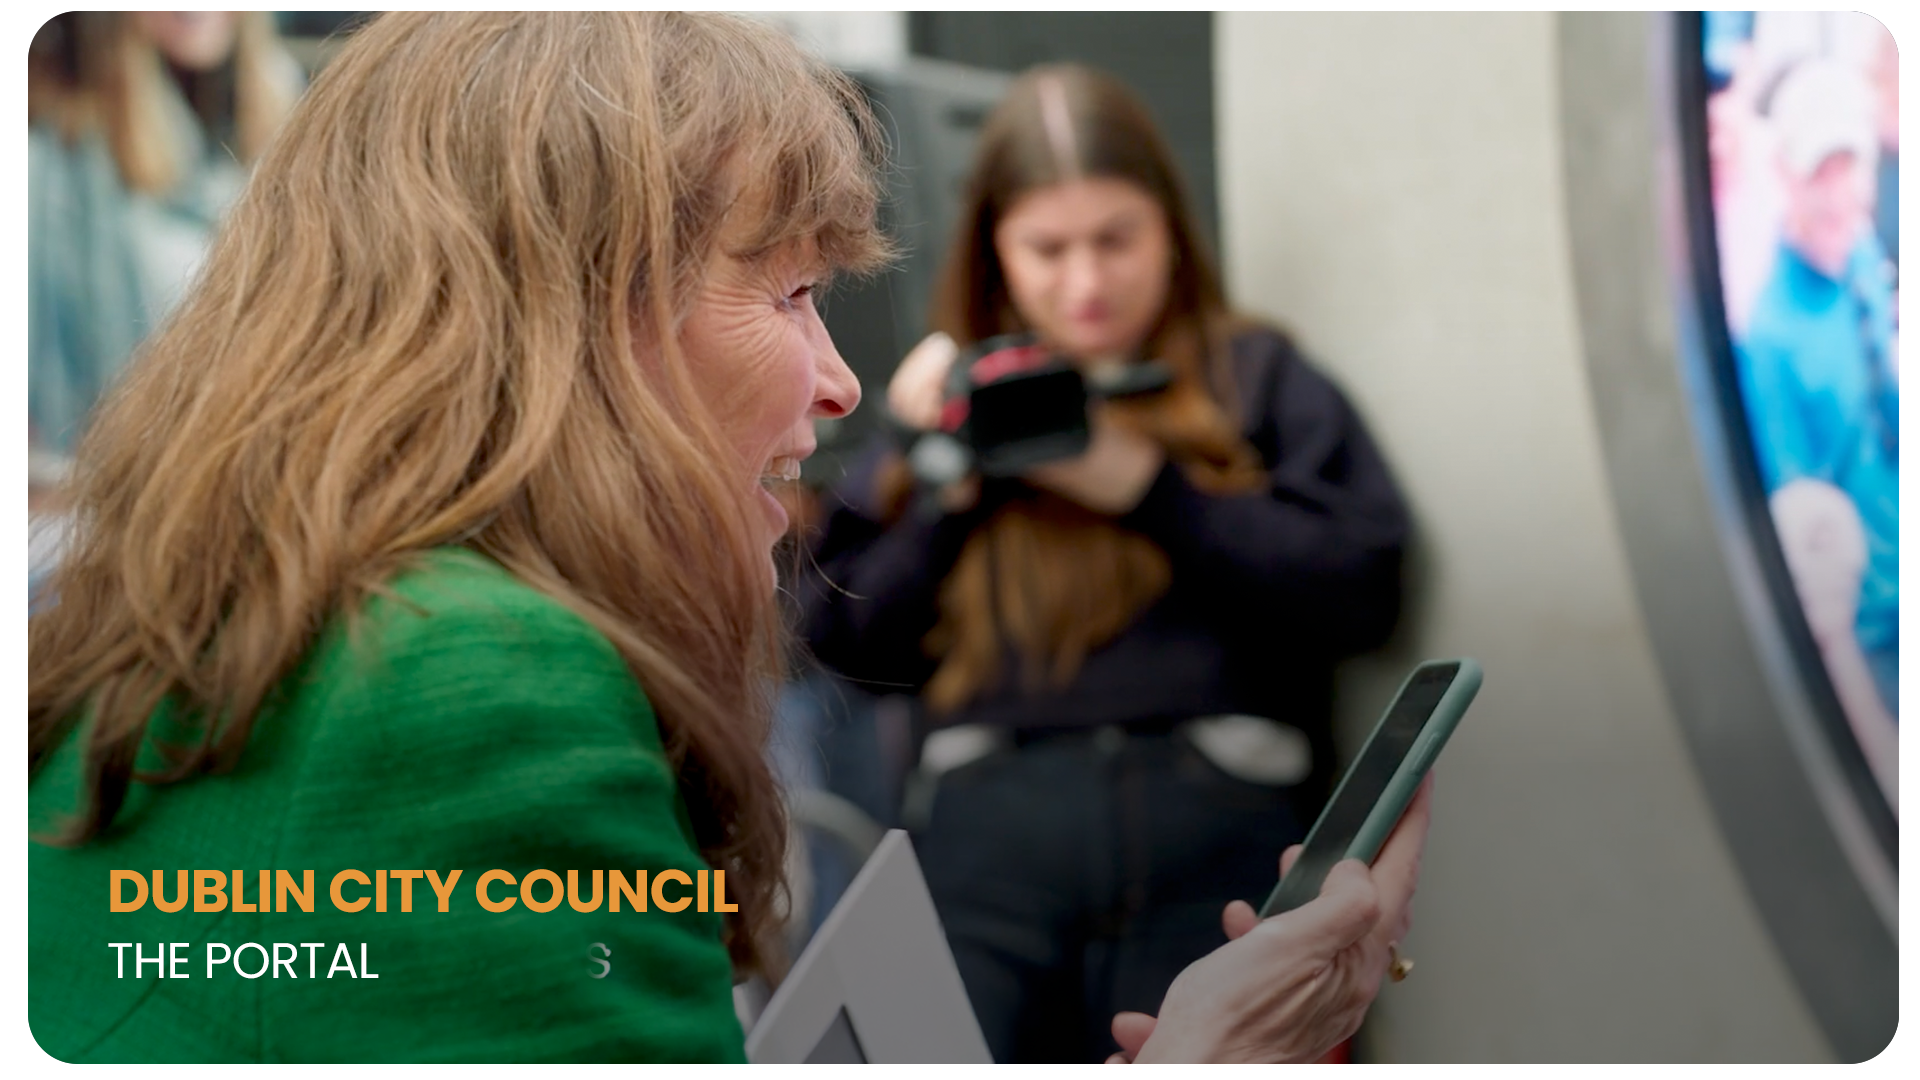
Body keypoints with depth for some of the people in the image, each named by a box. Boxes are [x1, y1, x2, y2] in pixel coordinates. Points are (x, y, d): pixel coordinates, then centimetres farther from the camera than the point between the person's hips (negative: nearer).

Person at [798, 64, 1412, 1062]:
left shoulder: (1255, 376, 14)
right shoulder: (954, 398, 22)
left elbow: (1363, 590, -1)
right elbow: (847, 642, 16)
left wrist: (1149, 487, -4)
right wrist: (951, 491, 3)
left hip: (1216, 812, -2)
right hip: (994, 818, 2)